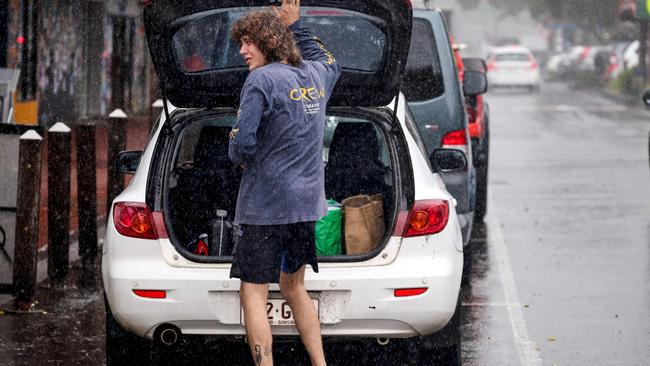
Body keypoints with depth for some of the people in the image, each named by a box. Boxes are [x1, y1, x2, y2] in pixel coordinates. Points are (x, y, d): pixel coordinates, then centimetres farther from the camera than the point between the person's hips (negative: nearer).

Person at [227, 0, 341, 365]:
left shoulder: (262, 80, -14)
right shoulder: (315, 76, 9)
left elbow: (243, 143, -20)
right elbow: (330, 61, 35)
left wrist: (239, 156, 3)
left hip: (266, 205, -8)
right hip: (307, 202, 8)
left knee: (253, 295, -4)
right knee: (293, 286, 22)